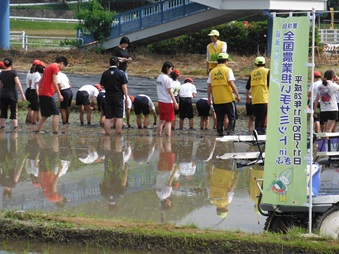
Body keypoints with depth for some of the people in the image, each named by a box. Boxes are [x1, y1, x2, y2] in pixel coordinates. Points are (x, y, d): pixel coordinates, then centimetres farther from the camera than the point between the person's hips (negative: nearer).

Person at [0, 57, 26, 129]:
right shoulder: (13, 72, -8)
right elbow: (18, 83, -14)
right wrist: (22, 94, -14)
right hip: (12, 94, -3)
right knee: (13, 112, 0)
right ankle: (15, 126, -8)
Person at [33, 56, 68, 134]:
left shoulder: (48, 67, 22)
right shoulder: (55, 67, -6)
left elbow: (41, 81, 23)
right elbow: (54, 82, -15)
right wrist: (59, 94, -16)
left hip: (41, 94, 9)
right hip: (48, 95, -9)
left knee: (45, 115, 15)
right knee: (56, 113, -8)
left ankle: (36, 131, 11)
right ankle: (55, 132, -15)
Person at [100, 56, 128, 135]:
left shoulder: (105, 73, 1)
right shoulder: (121, 73, -7)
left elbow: (102, 85, 4)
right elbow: (124, 87, -8)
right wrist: (126, 97, -2)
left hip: (108, 97, 2)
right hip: (118, 97, -2)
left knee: (108, 117, 6)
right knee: (119, 117, 3)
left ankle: (107, 133, 6)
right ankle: (118, 133, 0)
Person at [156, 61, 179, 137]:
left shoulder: (159, 78, 10)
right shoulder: (167, 79, -15)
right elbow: (170, 91, -16)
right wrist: (175, 102, -12)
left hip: (160, 102, 8)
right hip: (168, 102, -8)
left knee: (161, 121, 14)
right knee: (169, 122, -3)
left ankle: (158, 137, 15)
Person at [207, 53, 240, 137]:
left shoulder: (212, 72, 7)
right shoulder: (228, 70, -5)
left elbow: (209, 86, 8)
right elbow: (231, 83, -13)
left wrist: (209, 98, 15)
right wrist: (237, 95, -10)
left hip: (216, 100, 4)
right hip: (228, 98, -4)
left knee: (219, 118, 11)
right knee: (232, 117, 5)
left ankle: (220, 132, 9)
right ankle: (230, 130, -9)